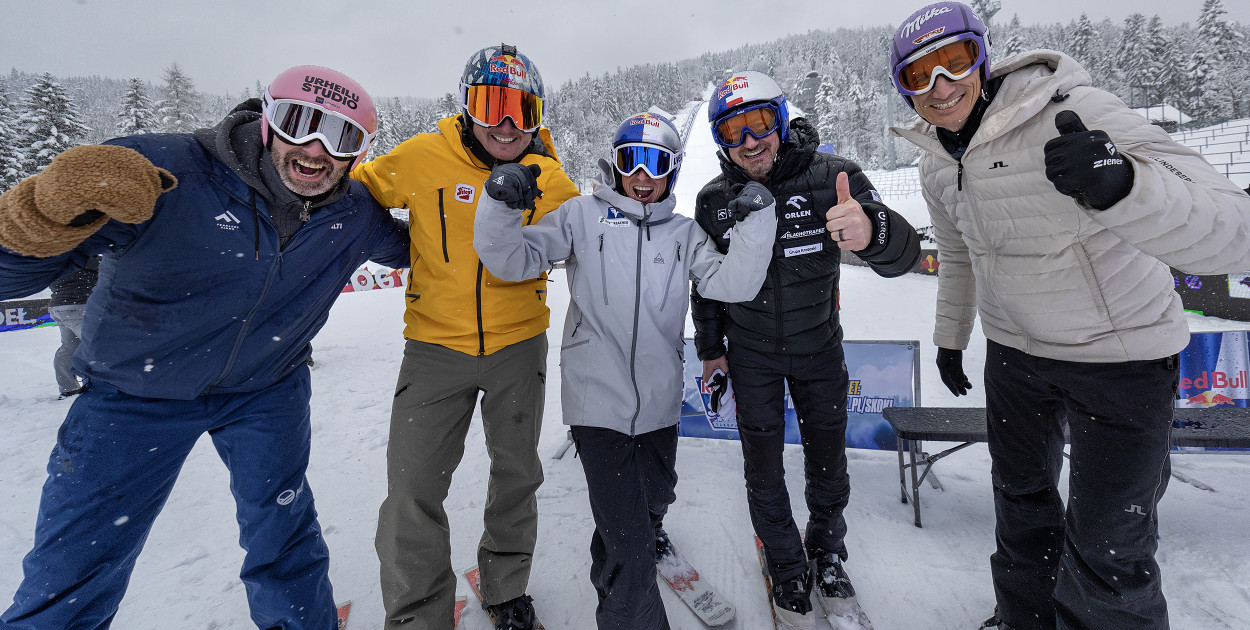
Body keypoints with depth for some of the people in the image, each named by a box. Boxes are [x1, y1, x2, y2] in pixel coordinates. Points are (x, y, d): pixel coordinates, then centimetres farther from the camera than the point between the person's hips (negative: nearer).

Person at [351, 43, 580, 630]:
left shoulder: (551, 180, -2)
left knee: (517, 475, 17)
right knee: (414, 489, 0)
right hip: (436, 346, -1)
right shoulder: (422, 157, -8)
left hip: (519, 346, 2)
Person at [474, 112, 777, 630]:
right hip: (598, 399, -4)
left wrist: (757, 220, -16)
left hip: (659, 401, 4)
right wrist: (500, 207, -23)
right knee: (628, 547, -1)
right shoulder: (583, 216, -1)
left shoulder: (684, 232, 6)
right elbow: (513, 261, -7)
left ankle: (641, 534, 63)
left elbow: (732, 284, -7)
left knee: (653, 499, 29)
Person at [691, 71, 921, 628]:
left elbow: (903, 254, -27)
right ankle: (787, 567, 34)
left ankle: (827, 549, 45)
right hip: (751, 352, 1)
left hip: (819, 344, 0)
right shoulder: (714, 200, -12)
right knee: (762, 465, 8)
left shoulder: (831, 177, -19)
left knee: (828, 457, 16)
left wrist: (872, 232, -51)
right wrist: (710, 348, 7)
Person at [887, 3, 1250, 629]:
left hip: (1120, 354, -6)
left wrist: (1120, 185, -50)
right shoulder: (937, 165, -4)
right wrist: (949, 337, 20)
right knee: (1020, 495, 23)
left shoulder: (1072, 112, -25)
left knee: (1108, 550, 4)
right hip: (1015, 349, 6)